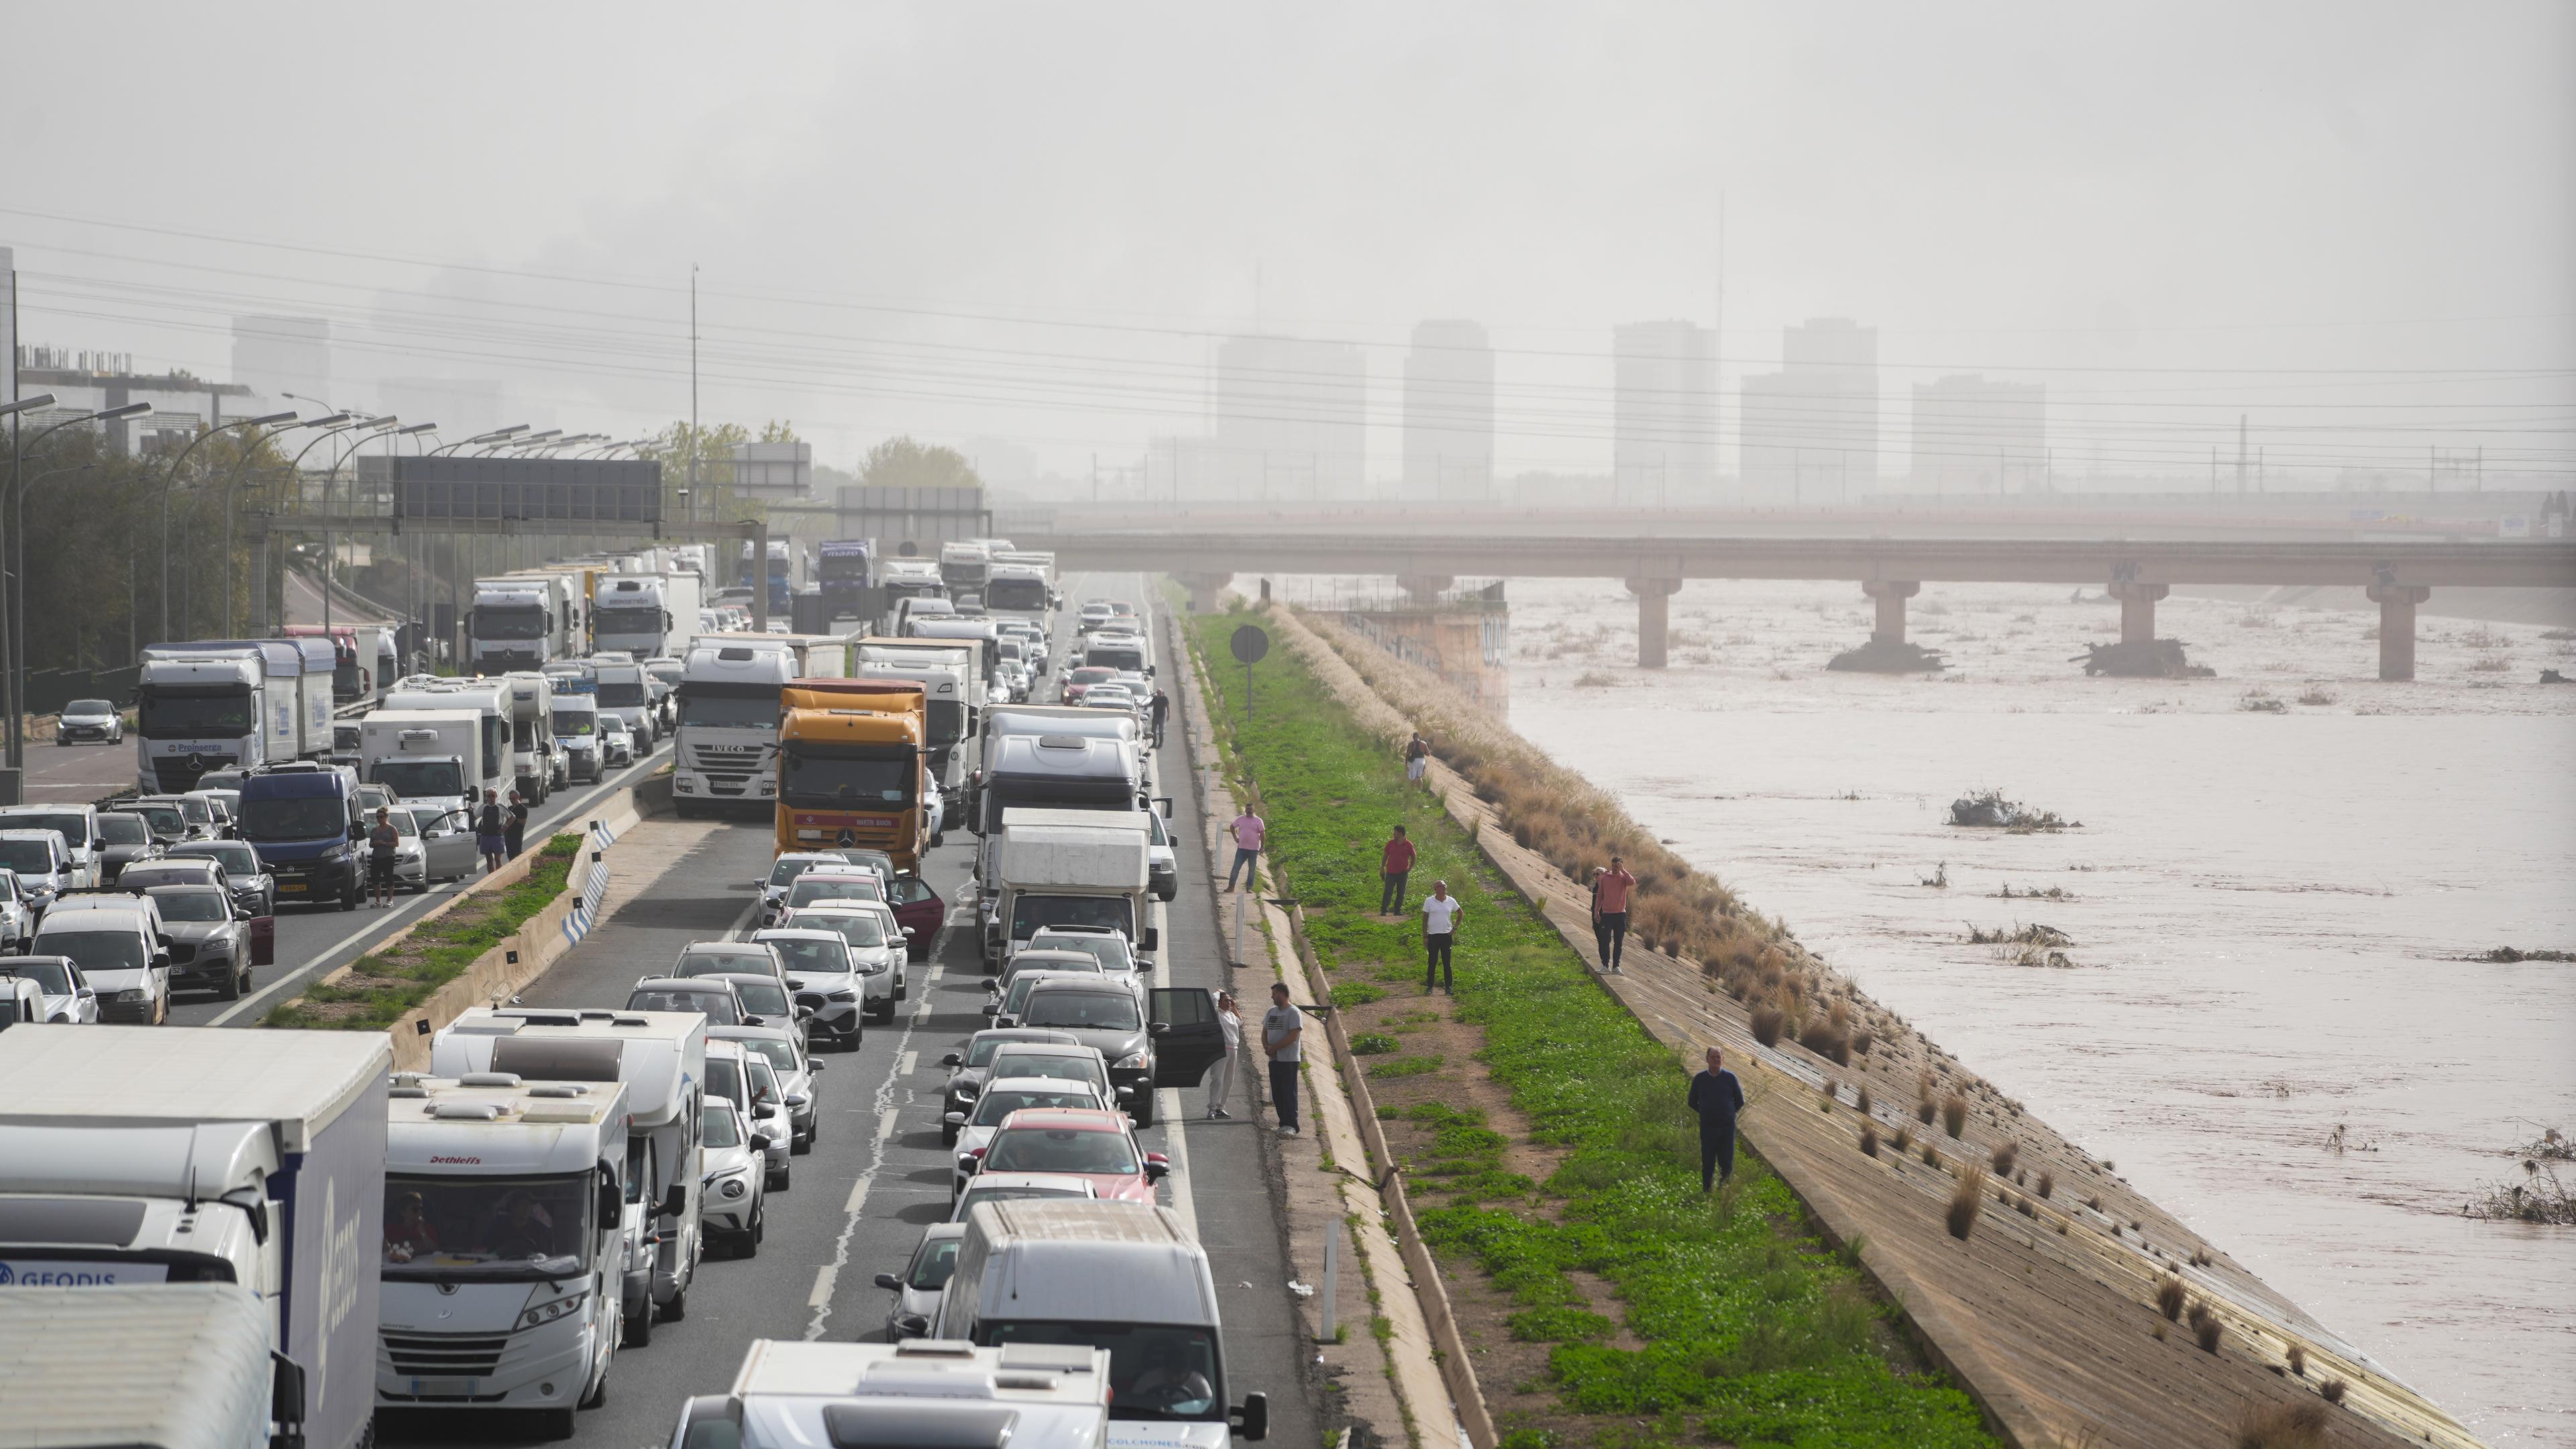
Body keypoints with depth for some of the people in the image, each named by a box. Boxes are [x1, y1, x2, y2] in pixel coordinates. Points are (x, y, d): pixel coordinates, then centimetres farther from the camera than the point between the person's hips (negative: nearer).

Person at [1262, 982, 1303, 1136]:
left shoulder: (1293, 1013, -9)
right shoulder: (1271, 1012, 16)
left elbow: (1293, 1036, -17)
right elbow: (1265, 1032, 17)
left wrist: (1274, 1047, -16)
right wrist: (1266, 1046, -4)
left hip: (1289, 1060, -8)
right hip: (1274, 1059, 8)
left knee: (1289, 1093, -10)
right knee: (1277, 1094, 7)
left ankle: (1291, 1125, -12)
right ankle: (1284, 1123, 12)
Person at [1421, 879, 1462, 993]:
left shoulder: (1451, 901, 2)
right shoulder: (1429, 901, -4)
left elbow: (1461, 913, 17)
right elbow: (1425, 919, 0)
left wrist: (1455, 927, 8)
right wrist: (1425, 936, -4)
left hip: (1447, 935, 2)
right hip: (1433, 936, -2)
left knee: (1447, 962, 5)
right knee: (1432, 962, 2)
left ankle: (1448, 986, 10)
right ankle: (1430, 986, 10)